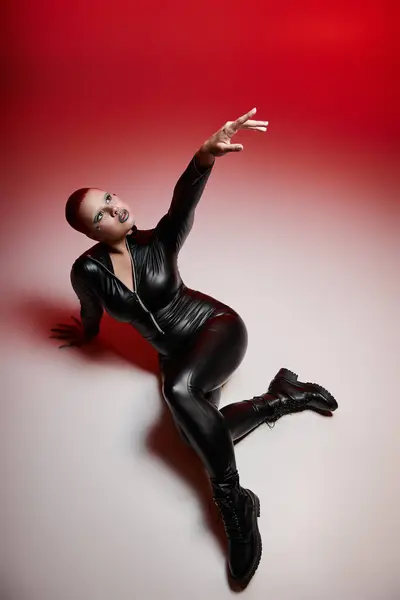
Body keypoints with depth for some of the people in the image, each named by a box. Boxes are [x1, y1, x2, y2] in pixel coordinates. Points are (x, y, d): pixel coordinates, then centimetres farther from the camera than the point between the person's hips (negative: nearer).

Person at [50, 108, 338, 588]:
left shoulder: (156, 242, -11)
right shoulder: (88, 271, -9)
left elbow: (183, 200, -32)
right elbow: (92, 313, 14)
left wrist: (205, 155, -51)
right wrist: (86, 336, 33)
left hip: (218, 326, -3)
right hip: (176, 354, 3)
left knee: (180, 389, -35)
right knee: (199, 436, -24)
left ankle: (232, 499, -18)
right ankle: (280, 397, -3)